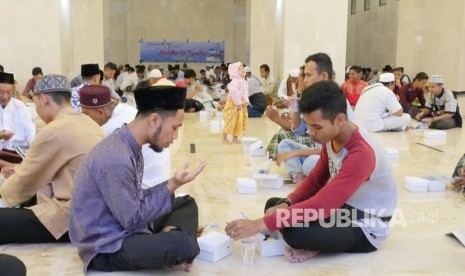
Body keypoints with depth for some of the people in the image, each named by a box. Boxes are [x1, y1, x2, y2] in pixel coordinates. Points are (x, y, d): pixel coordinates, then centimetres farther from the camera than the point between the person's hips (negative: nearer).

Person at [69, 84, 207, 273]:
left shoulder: (130, 146, 2)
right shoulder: (116, 159, -27)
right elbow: (132, 220, -21)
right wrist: (172, 186, -18)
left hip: (124, 227, 10)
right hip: (107, 248, -10)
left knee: (187, 203, 16)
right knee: (181, 244, -31)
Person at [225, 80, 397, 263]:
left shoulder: (361, 153, -32)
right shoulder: (331, 137, -4)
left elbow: (321, 206, -37)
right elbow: (316, 180, 6)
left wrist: (260, 224, -37)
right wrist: (286, 204, -14)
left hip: (365, 228, -8)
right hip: (342, 206, 9)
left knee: (294, 232, -31)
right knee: (273, 205, 3)